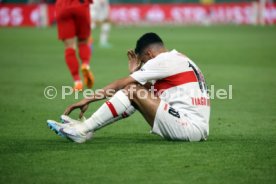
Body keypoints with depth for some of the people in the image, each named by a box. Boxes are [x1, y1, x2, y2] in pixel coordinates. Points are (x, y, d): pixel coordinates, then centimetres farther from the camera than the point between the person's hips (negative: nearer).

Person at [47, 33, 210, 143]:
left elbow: (121, 84, -4)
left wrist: (88, 100, -1)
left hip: (190, 127, -9)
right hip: (199, 130, 9)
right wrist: (136, 72, 18)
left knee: (132, 91, -8)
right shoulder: (181, 60, 23)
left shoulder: (164, 60, -4)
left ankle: (83, 131, -4)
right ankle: (87, 127, 10)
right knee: (140, 93, 13)